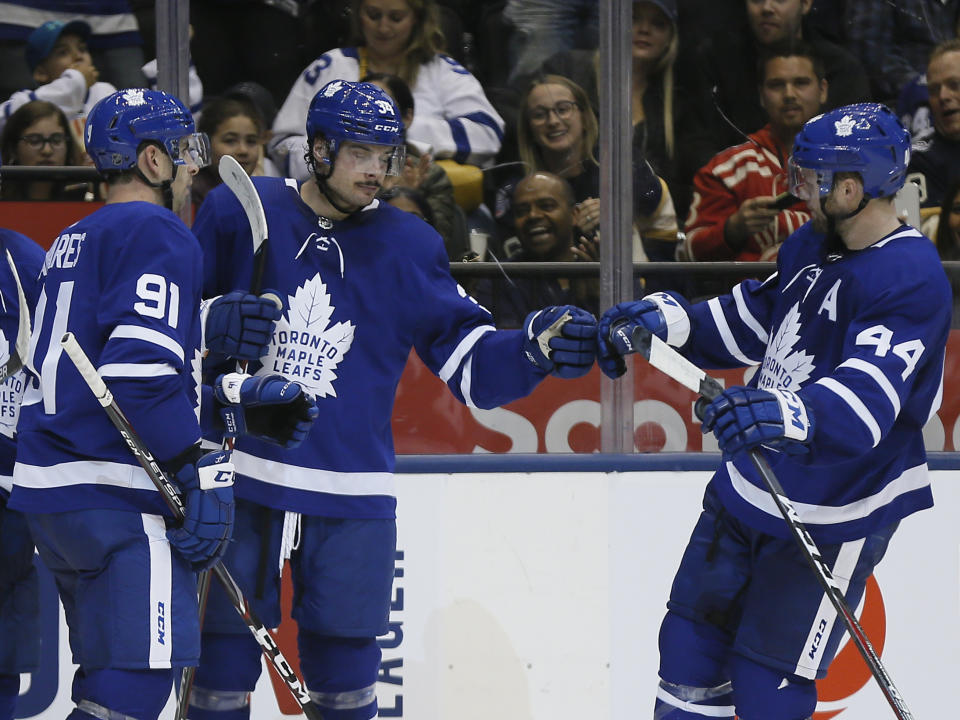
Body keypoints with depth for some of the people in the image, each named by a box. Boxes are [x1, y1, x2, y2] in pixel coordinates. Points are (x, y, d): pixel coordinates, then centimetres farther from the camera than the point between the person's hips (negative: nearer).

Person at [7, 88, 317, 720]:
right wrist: (203, 472, -17)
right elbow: (139, 372, -20)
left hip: (50, 486, 10)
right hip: (118, 496, -10)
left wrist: (236, 401, 20)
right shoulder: (158, 235, -8)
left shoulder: (75, 243, 22)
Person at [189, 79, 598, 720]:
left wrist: (535, 348, -16)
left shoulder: (410, 247, 5)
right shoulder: (238, 214, 1)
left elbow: (471, 364, 2)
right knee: (224, 663, 1)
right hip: (239, 484, -1)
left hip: (352, 498, 1)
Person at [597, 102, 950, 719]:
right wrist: (665, 319, 2)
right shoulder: (812, 247, 3)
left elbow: (865, 403, -38)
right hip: (750, 485, 8)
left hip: (835, 517, -8)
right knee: (692, 642, 15)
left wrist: (789, 414, -56)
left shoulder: (912, 281, -25)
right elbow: (749, 321, 17)